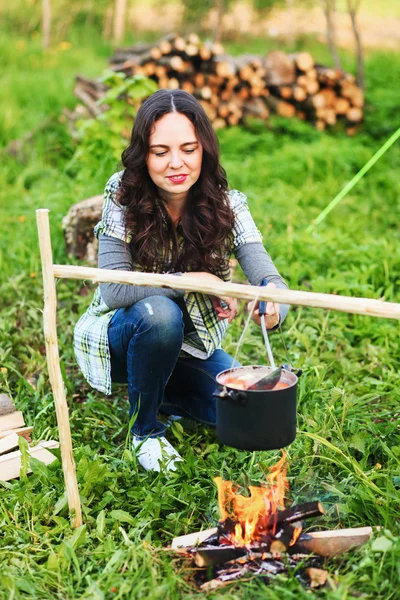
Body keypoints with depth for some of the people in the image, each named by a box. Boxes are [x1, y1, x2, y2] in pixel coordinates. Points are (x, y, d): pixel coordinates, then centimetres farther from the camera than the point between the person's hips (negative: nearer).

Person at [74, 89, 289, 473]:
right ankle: (144, 428, -9)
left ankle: (164, 393, 15)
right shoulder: (123, 197, -21)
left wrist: (273, 305, -49)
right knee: (158, 312, -36)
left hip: (188, 344, 3)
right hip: (123, 339, -2)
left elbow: (269, 278, -25)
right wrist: (197, 280, -32)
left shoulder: (227, 206, -14)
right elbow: (114, 290, -29)